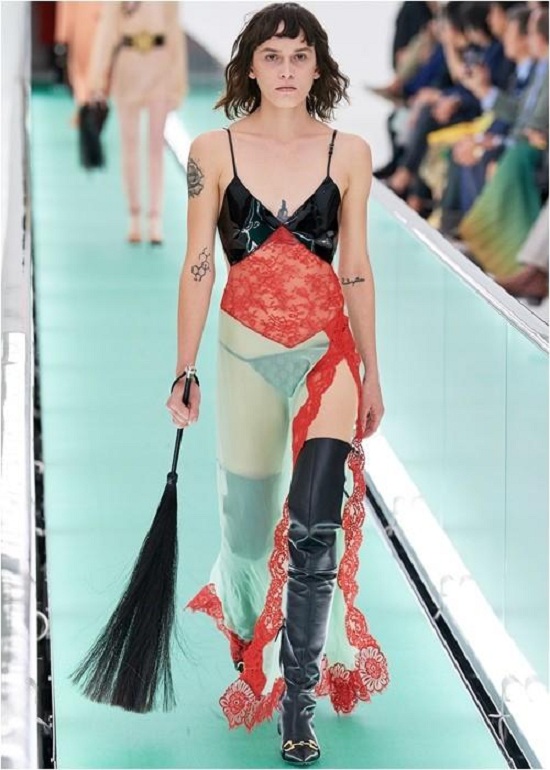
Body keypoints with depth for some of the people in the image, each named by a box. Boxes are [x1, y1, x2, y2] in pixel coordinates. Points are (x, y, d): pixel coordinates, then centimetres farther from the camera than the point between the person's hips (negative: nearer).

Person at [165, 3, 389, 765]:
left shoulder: (349, 153, 0)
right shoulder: (214, 151, -1)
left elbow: (356, 268, 7)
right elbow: (197, 266, 2)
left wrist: (371, 372, 10)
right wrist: (185, 372, 2)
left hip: (328, 350, -1)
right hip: (246, 351, 1)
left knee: (316, 526, -15)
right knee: (248, 517, 12)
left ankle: (297, 700, -3)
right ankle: (250, 649, 43)